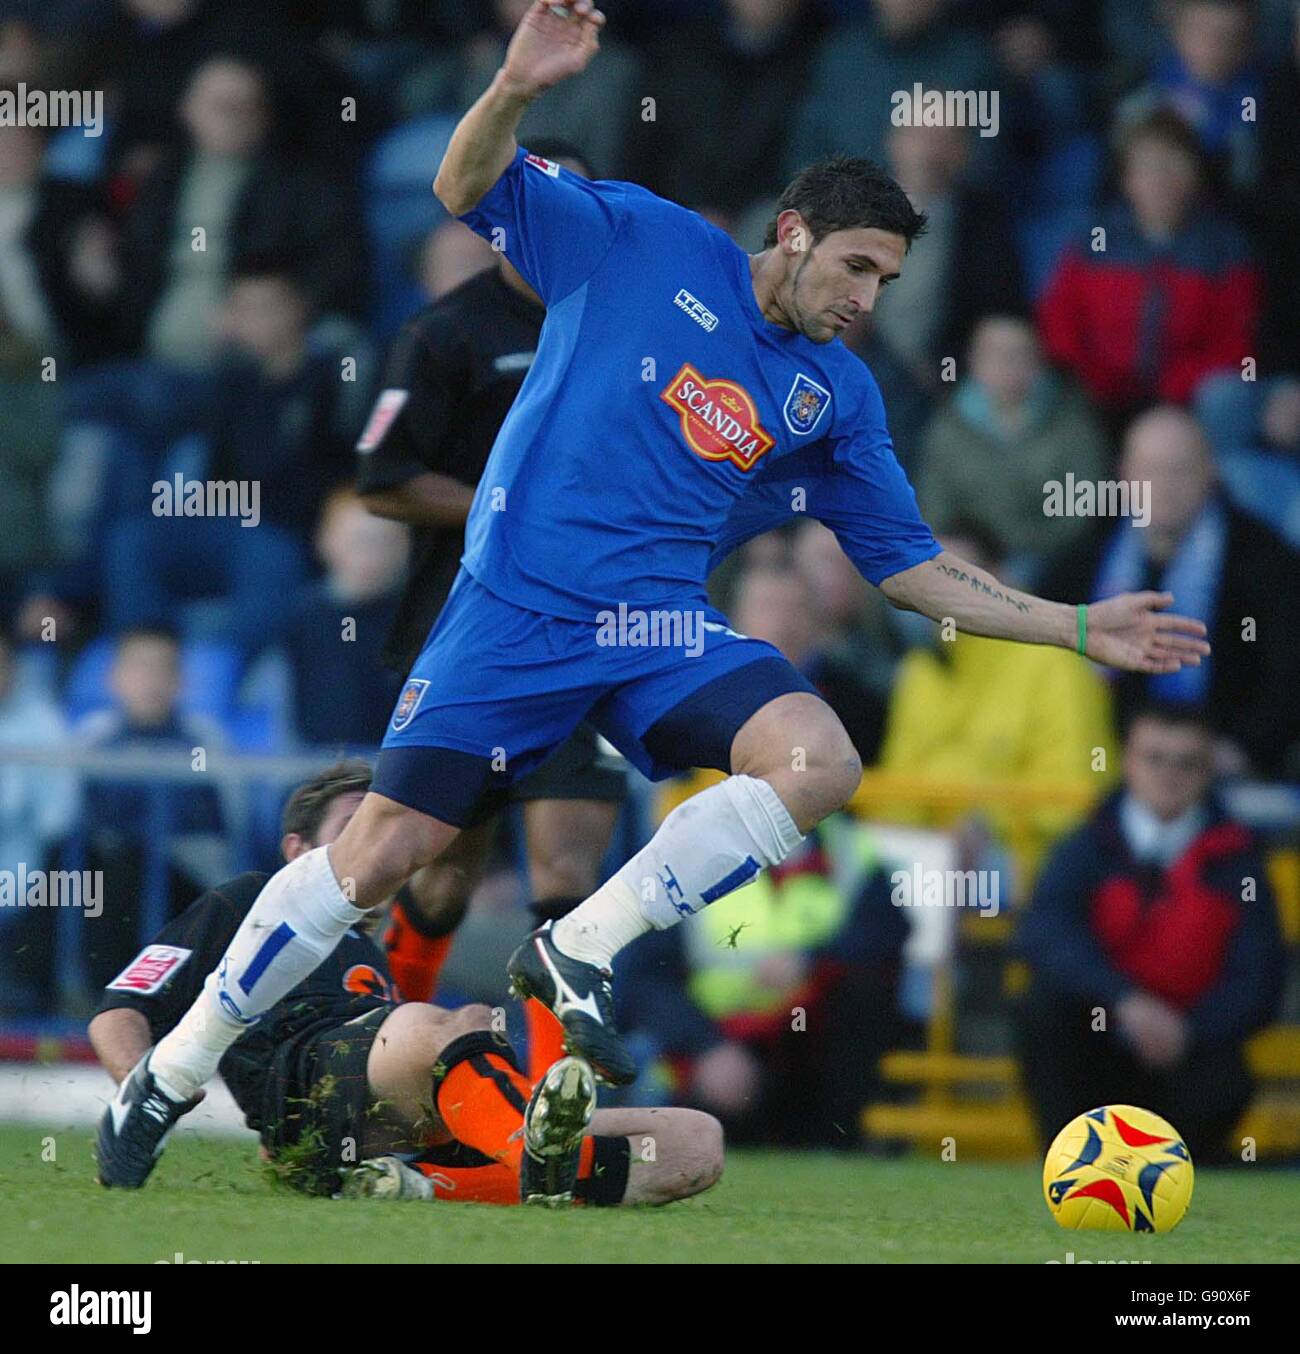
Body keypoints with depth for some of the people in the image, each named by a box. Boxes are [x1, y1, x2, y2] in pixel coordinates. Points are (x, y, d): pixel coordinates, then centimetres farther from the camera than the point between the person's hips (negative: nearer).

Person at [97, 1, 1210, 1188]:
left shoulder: (839, 396, 12)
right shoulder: (645, 244, 1)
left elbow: (912, 567, 18)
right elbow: (468, 189, -2)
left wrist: (1077, 630, 11)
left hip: (662, 632, 4)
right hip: (519, 605, -4)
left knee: (819, 764, -22)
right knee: (378, 856, -8)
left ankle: (577, 952, -11)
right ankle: (174, 1073, 9)